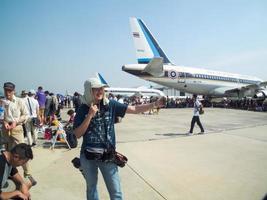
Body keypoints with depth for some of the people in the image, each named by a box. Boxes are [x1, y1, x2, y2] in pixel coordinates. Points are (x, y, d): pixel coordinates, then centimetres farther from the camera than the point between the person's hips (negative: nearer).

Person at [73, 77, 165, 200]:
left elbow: (135, 109, -7)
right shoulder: (83, 109, -5)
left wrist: (155, 104, -17)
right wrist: (90, 116, -19)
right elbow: (77, 134, -10)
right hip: (88, 157, 1)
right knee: (91, 189, 21)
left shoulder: (111, 105, -4)